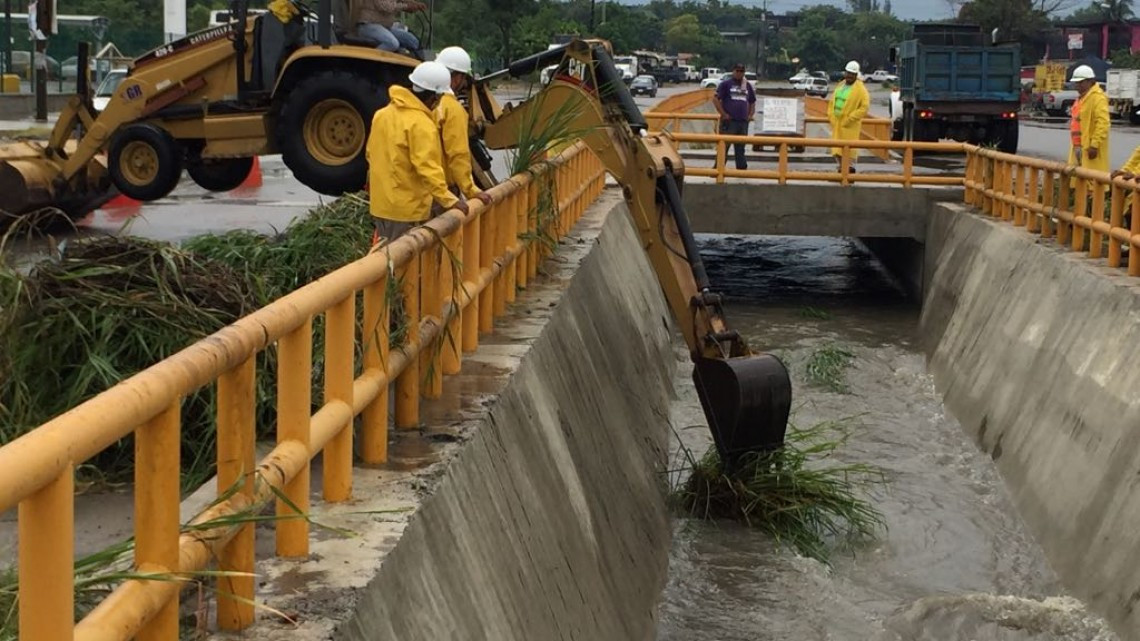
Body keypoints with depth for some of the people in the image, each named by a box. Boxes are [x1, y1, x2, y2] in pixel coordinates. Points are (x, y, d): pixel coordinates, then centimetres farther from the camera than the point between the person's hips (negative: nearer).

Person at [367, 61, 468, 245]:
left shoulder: (382, 114, 7)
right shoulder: (421, 125, -20)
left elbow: (371, 153, 16)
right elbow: (428, 168, -25)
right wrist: (449, 200, -22)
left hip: (380, 204, 8)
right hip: (407, 209, -8)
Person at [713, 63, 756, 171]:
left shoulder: (748, 85, 16)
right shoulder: (726, 83, 0)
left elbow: (752, 102, 26)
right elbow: (715, 99, -5)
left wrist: (750, 115, 11)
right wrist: (723, 114, -10)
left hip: (743, 121, 5)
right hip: (729, 121, -5)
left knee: (740, 147, 10)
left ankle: (741, 168, 16)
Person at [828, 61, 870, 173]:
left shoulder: (860, 89, -6)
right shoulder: (840, 85, 15)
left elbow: (864, 106, -13)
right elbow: (832, 101, 22)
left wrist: (850, 118, -16)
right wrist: (831, 115, 9)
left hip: (850, 125, -6)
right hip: (836, 122, 6)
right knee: (837, 148, 8)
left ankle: (851, 169, 4)